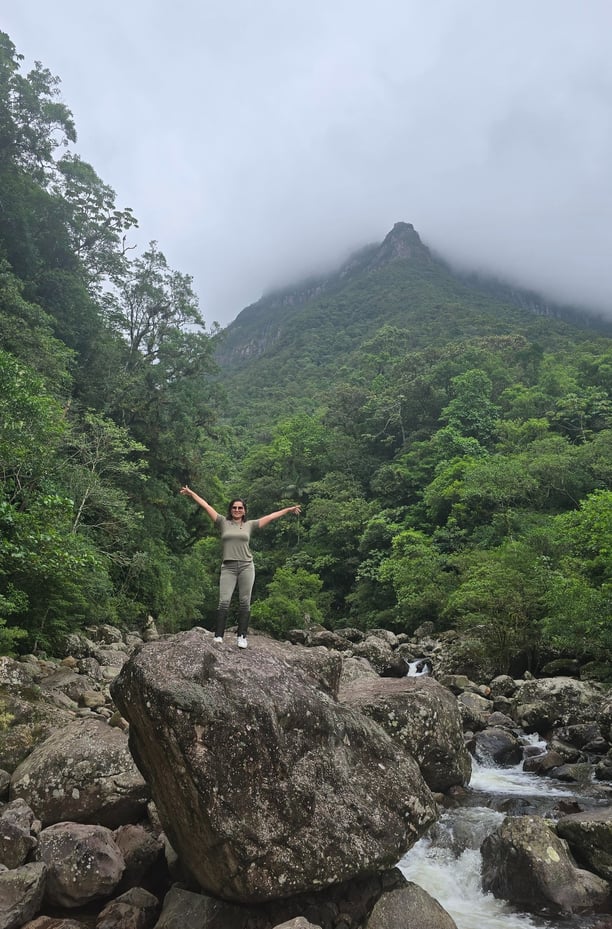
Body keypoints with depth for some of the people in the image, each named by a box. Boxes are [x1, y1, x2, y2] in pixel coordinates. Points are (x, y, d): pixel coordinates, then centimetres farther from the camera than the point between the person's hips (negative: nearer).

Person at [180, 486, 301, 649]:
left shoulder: (250, 525, 11)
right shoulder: (223, 522, 9)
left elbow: (271, 516, 14)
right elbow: (206, 506, 9)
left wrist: (288, 509, 17)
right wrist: (191, 493, 9)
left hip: (246, 566, 1)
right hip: (228, 567, -1)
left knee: (244, 603, 1)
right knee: (224, 601, -9)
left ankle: (242, 637, 7)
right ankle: (218, 636, -7)